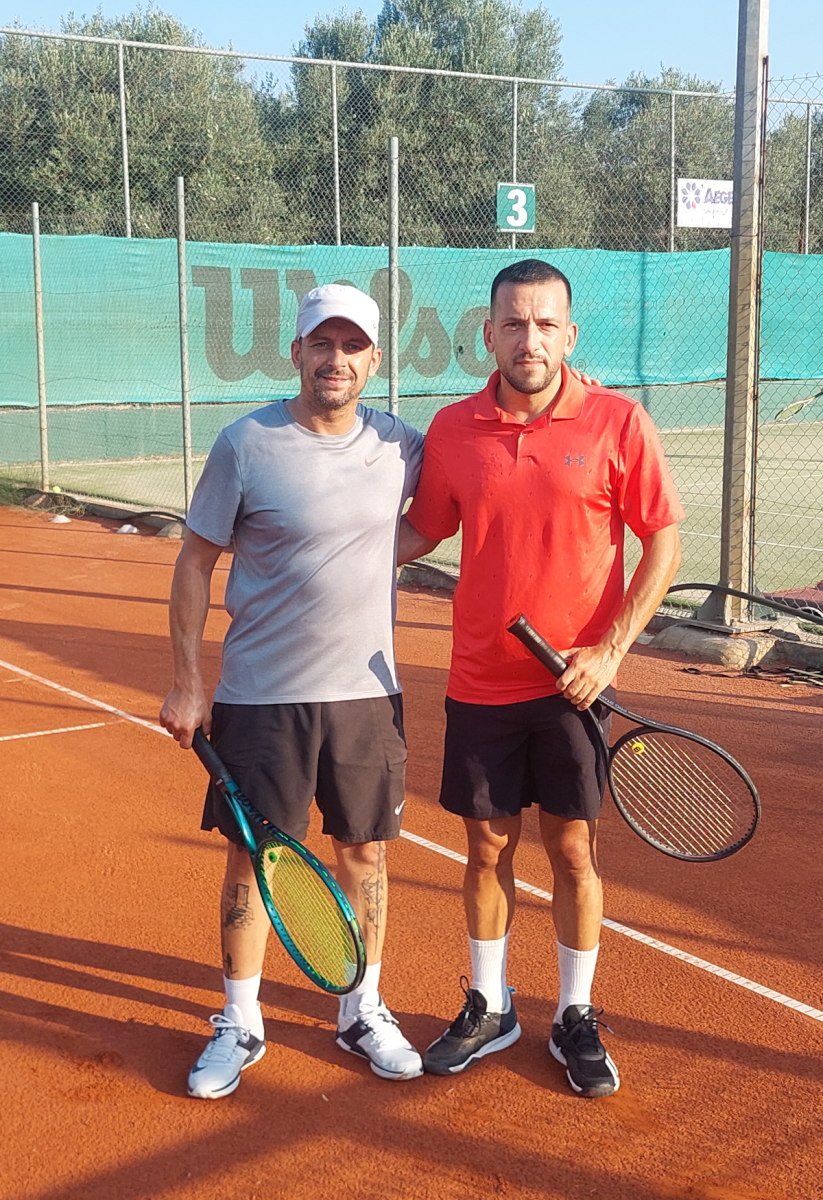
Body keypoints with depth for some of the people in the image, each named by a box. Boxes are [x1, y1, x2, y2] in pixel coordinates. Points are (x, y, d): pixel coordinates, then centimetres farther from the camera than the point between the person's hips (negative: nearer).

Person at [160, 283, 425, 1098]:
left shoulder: (401, 447, 0)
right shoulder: (246, 446, -8)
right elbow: (195, 566, -3)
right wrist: (185, 684, -5)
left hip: (366, 693, 3)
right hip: (260, 695, -2)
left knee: (364, 852, 11)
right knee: (251, 856, 6)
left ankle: (361, 1011, 29)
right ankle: (239, 1022, 24)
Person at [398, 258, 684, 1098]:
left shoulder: (616, 422, -8)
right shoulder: (452, 429, 0)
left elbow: (663, 541, -5)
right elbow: (421, 531, 12)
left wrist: (610, 650, -11)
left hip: (575, 683, -2)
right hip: (480, 683, 2)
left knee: (573, 849, 7)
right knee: (487, 847, 11)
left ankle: (576, 1019, 26)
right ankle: (488, 1008, 31)